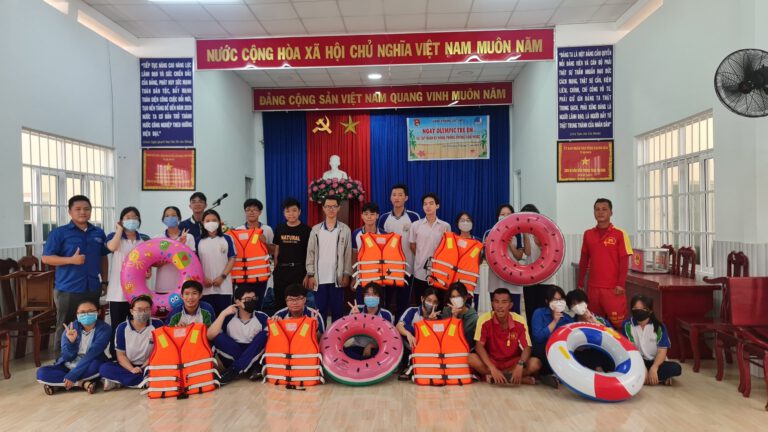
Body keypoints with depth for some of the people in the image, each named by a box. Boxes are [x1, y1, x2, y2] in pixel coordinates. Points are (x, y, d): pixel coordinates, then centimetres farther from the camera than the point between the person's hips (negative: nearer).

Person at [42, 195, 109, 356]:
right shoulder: (59, 233, -3)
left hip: (93, 289, 4)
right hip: (68, 289, -4)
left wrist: (104, 281, 12)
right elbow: (46, 258, -7)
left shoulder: (99, 233, 9)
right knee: (65, 328, 4)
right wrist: (71, 260, -20)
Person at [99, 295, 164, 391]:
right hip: (129, 367, 2)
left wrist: (145, 366, -15)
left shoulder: (157, 325, -4)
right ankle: (146, 381, -28)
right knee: (105, 368, -24)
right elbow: (121, 355, -2)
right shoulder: (122, 327, -2)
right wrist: (132, 369, -19)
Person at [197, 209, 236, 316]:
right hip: (206, 287, 1)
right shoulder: (199, 241, 6)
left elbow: (232, 259, 0)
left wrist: (222, 277, -9)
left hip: (224, 286, -1)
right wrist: (203, 278, -7)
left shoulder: (227, 239, 3)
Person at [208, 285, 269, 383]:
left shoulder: (261, 317, -4)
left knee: (264, 335, -25)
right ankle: (254, 367, -24)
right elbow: (210, 336, -17)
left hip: (254, 356, 0)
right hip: (232, 357, 0)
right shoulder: (229, 317, -4)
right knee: (218, 337, -24)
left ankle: (235, 369, -26)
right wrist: (223, 314, -20)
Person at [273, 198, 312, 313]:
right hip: (281, 270, 4)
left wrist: (308, 273, -6)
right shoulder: (279, 229, 8)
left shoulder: (306, 230, -4)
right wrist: (275, 269, 8)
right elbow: (277, 250, 13)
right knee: (279, 302, 9)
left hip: (299, 270, -4)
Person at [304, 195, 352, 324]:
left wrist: (347, 275, -4)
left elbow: (348, 254, 2)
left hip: (338, 278, -1)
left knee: (337, 310, 6)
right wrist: (310, 275, -1)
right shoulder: (316, 229, 5)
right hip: (319, 278, 1)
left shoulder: (345, 229, 2)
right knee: (320, 310, 6)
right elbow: (311, 253, 5)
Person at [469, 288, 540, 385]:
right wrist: (493, 369, -31)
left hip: (513, 363, 1)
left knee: (535, 363, -25)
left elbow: (527, 348, -11)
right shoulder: (485, 320, -15)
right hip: (491, 361, -1)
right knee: (472, 358, -30)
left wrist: (520, 365, -33)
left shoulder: (520, 321, -12)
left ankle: (492, 377, -21)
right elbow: (479, 346, -18)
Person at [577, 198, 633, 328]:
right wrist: (580, 283, 10)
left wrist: (620, 284, -13)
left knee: (618, 322, -3)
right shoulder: (588, 234, 7)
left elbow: (624, 261, -6)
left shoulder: (619, 234, -4)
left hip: (613, 287, -4)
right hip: (593, 287, 4)